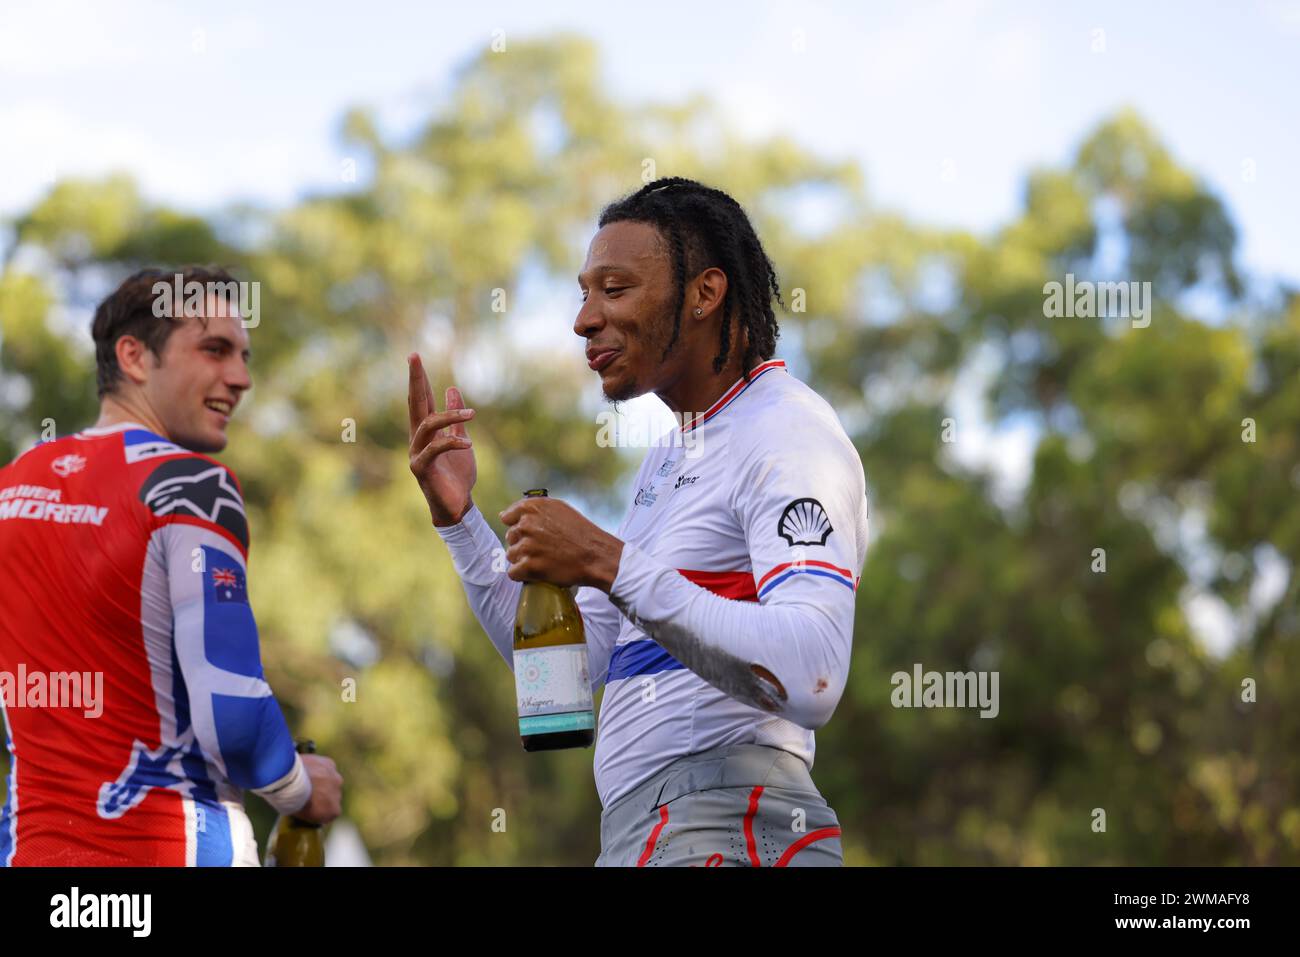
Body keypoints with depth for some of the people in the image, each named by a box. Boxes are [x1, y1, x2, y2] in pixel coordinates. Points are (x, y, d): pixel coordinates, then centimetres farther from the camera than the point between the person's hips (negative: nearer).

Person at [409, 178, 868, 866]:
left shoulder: (789, 438, -11)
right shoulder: (669, 460, 20)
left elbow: (809, 680, -26)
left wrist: (610, 566, -27)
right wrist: (456, 518, 10)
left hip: (724, 833, -9)